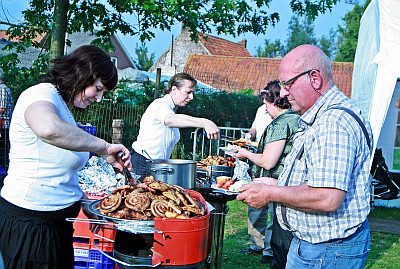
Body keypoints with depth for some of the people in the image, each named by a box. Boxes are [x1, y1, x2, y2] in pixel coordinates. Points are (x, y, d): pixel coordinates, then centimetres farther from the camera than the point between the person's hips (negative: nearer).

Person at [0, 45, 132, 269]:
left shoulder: (62, 105, 17)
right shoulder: (41, 94, -12)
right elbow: (49, 129, -38)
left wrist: (87, 204, 13)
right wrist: (104, 148, -30)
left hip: (55, 221, 9)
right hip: (29, 223, -9)